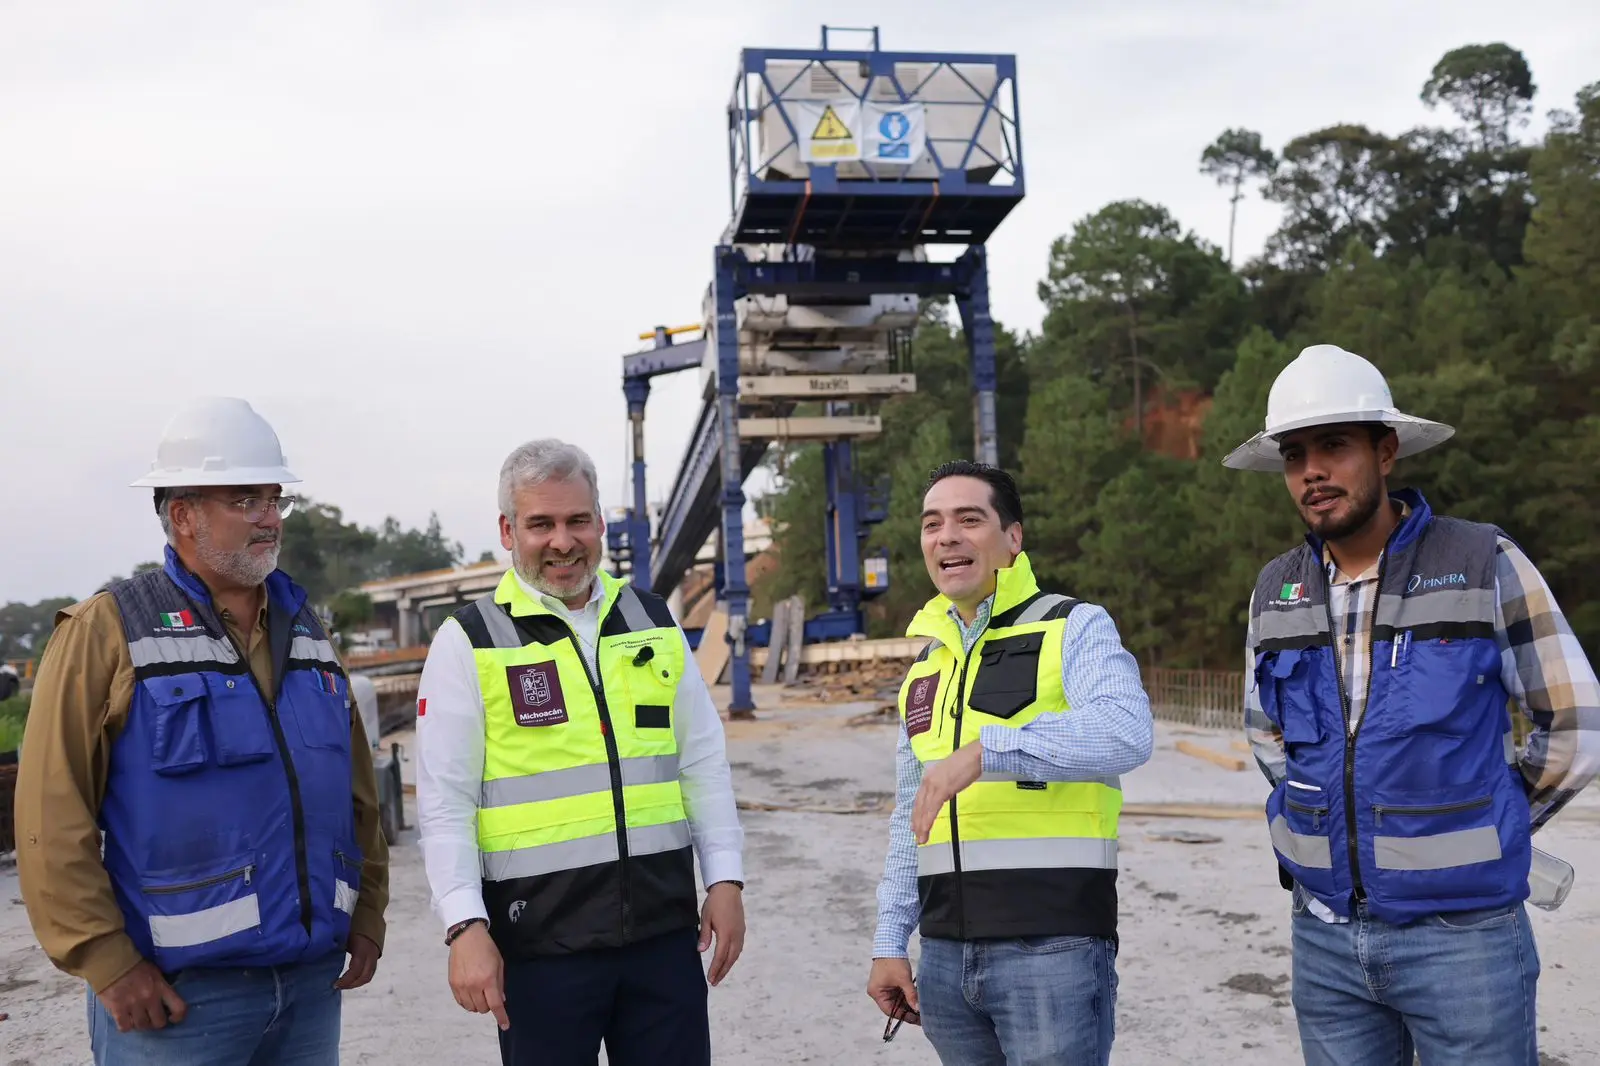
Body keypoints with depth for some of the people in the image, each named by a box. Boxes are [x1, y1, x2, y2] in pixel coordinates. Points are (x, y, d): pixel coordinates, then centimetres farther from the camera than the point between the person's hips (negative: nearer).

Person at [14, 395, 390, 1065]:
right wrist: (106, 961, -13)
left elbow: (357, 792, 14)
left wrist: (367, 917, 10)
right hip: (175, 991, -5)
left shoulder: (305, 632, 10)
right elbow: (52, 815, -11)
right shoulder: (107, 631, -6)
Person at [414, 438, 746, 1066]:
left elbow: (703, 762, 11)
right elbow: (444, 801, -4)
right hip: (541, 936, -3)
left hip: (665, 924, 3)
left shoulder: (653, 622, 9)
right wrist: (466, 926, -11)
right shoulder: (469, 642, -2)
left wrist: (725, 880, 5)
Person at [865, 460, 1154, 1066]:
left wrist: (985, 748, -32)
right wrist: (890, 941, 14)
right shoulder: (926, 665, 15)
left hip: (1053, 946, -6)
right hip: (945, 953, 6)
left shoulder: (1074, 629, -4)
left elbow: (1127, 732, -24)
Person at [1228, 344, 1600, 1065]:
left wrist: (1477, 833, 4)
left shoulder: (1485, 565, -7)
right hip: (1324, 933, 4)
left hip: (1460, 930, -3)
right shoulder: (1275, 591, 3)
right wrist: (1336, 817, 9)